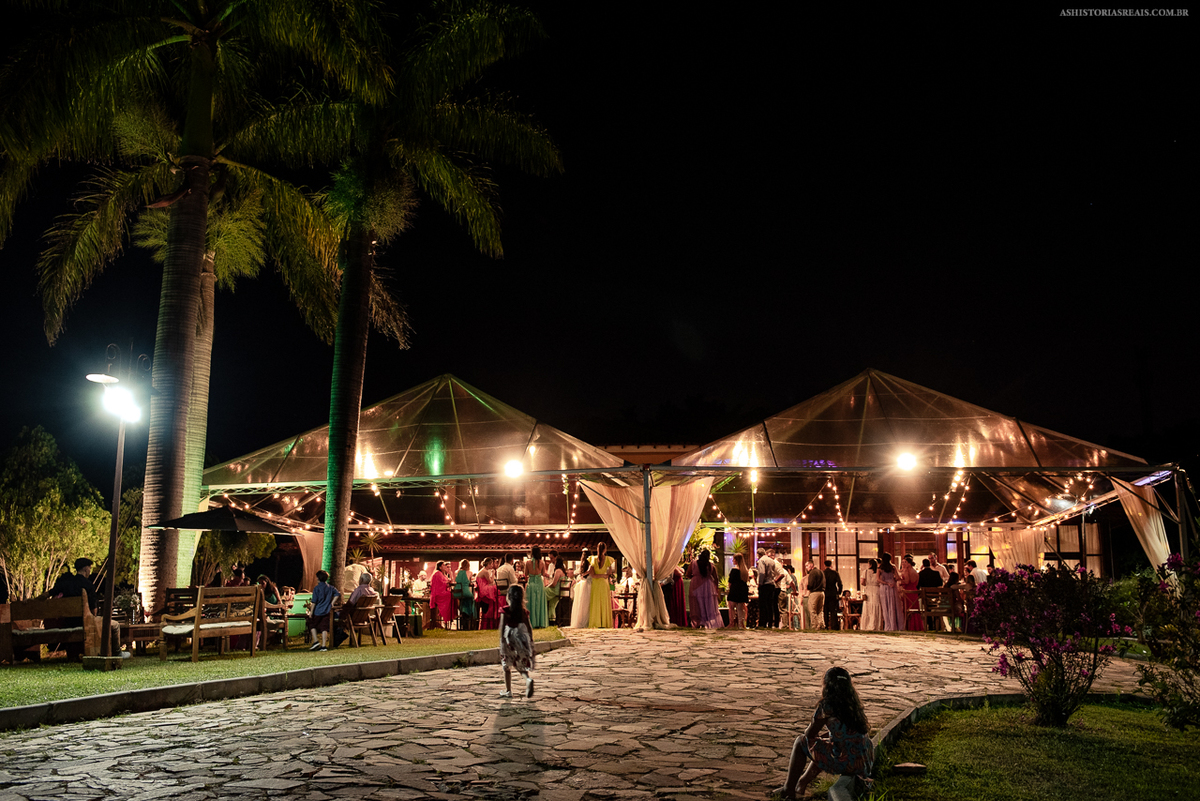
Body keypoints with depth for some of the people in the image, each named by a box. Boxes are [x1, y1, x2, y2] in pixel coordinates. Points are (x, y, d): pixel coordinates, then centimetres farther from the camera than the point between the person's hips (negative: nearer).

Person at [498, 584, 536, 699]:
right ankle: (528, 678, -19)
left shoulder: (506, 610, -7)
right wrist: (531, 641, 14)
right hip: (522, 638, 3)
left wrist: (502, 639, -11)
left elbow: (502, 625, -13)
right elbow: (529, 628, 6)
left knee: (507, 666, 14)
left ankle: (508, 691, 20)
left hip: (509, 638, -3)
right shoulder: (524, 611, 4)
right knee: (521, 665, 12)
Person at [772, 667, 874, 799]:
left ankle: (789, 790, 20)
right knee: (821, 744, 34)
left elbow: (810, 734, 1)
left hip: (847, 762, -7)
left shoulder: (826, 706, -11)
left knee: (800, 742, 11)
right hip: (867, 760, 7)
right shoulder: (853, 702, 9)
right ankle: (802, 783, 47)